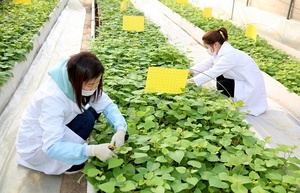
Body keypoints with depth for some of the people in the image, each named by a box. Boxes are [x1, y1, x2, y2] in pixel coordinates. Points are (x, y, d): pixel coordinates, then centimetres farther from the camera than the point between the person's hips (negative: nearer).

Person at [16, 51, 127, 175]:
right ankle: (62, 164, -4)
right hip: (36, 145, -7)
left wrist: (120, 129, -28)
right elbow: (52, 147, -38)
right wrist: (93, 150, -44)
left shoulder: (78, 84, -16)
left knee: (94, 109, -11)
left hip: (58, 129, 7)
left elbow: (107, 104, -11)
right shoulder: (52, 98, -37)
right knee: (86, 119, -25)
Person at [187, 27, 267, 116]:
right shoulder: (221, 51, -2)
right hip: (243, 81, 9)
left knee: (222, 85, -16)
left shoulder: (229, 55, -30)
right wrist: (190, 71, -12)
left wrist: (191, 81, -30)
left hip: (252, 87, -9)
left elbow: (212, 73, -32)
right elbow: (206, 63, -1)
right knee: (220, 76, 5)